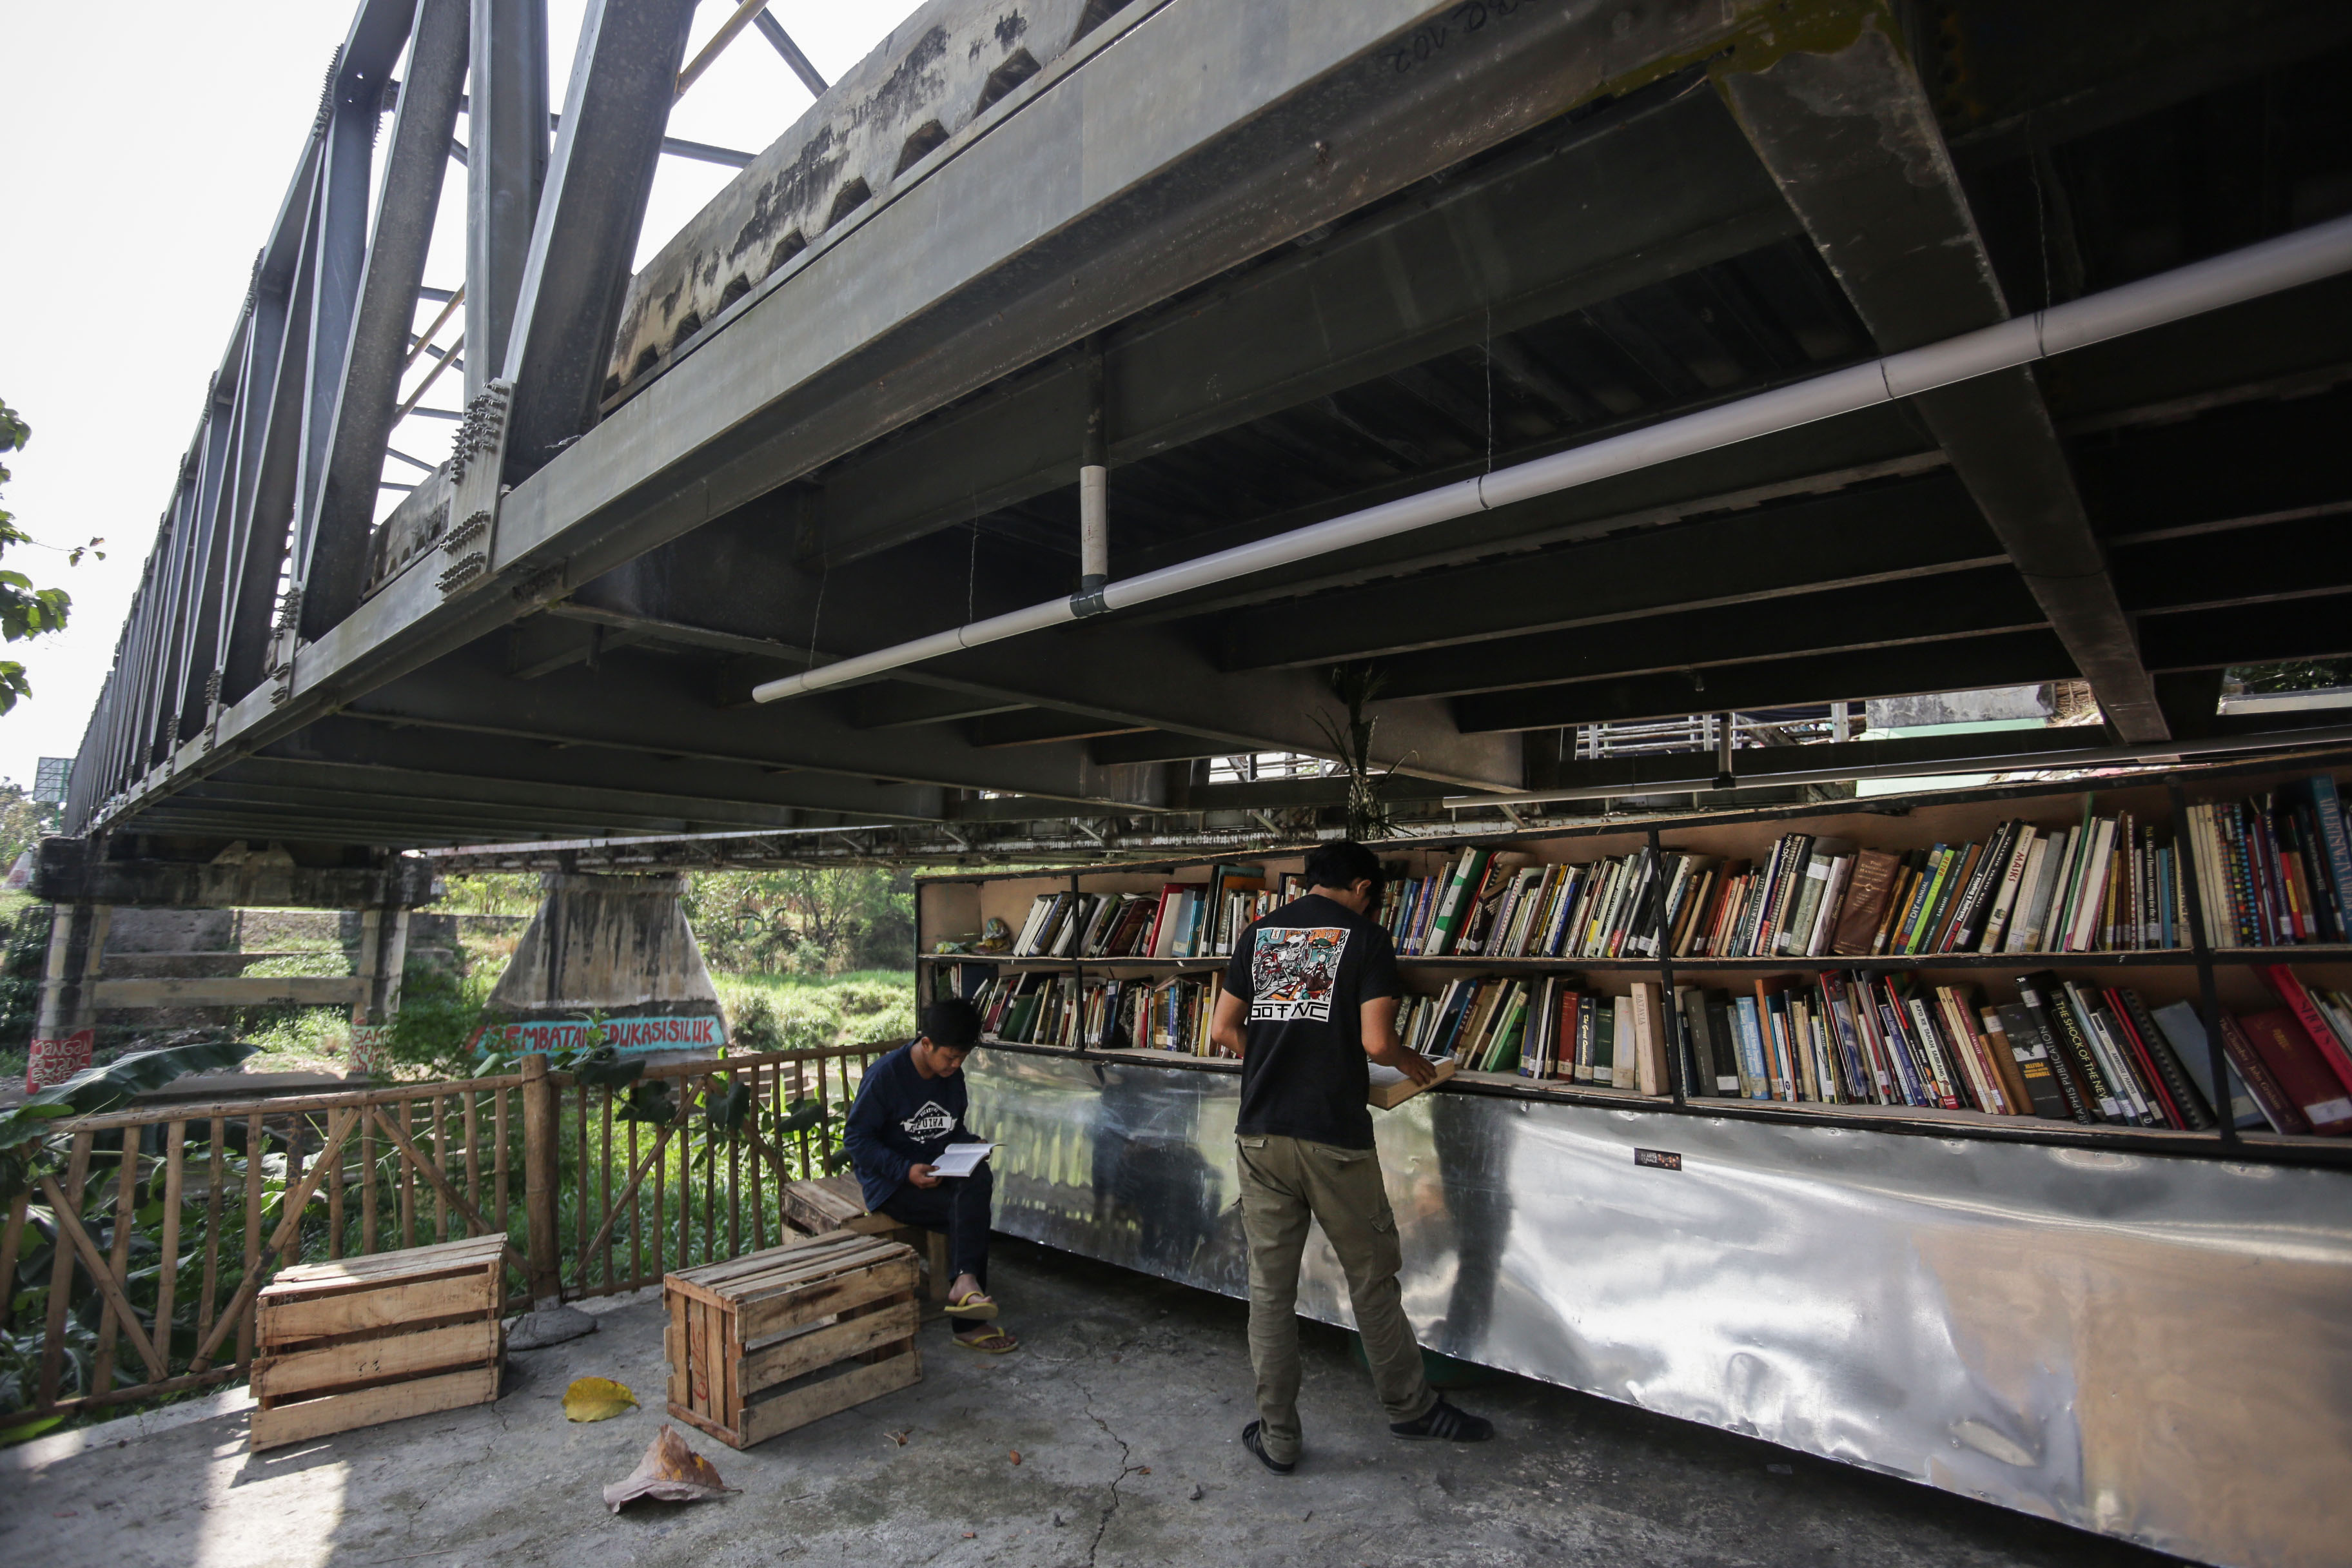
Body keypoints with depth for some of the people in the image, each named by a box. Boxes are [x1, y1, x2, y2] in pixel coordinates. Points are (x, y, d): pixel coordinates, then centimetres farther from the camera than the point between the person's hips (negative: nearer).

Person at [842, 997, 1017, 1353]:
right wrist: (906, 1171, -23)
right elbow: (856, 1137, -12)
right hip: (891, 1182, -6)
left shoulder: (954, 1077, 6)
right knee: (967, 1208, -27)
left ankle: (965, 1283, -29)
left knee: (979, 1183, -27)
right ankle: (970, 1324, -23)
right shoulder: (885, 1075, -14)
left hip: (939, 1173, 6)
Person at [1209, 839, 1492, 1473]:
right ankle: (1409, 1406, 35)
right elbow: (1375, 1042, -14)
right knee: (1372, 1278, 16)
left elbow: (1223, 1031, 8)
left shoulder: (1257, 934, 8)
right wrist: (1407, 1060, 8)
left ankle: (1276, 1437, 23)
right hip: (1334, 1137, -3)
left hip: (1261, 1134, 4)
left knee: (1270, 1288, 12)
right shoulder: (1366, 938, -4)